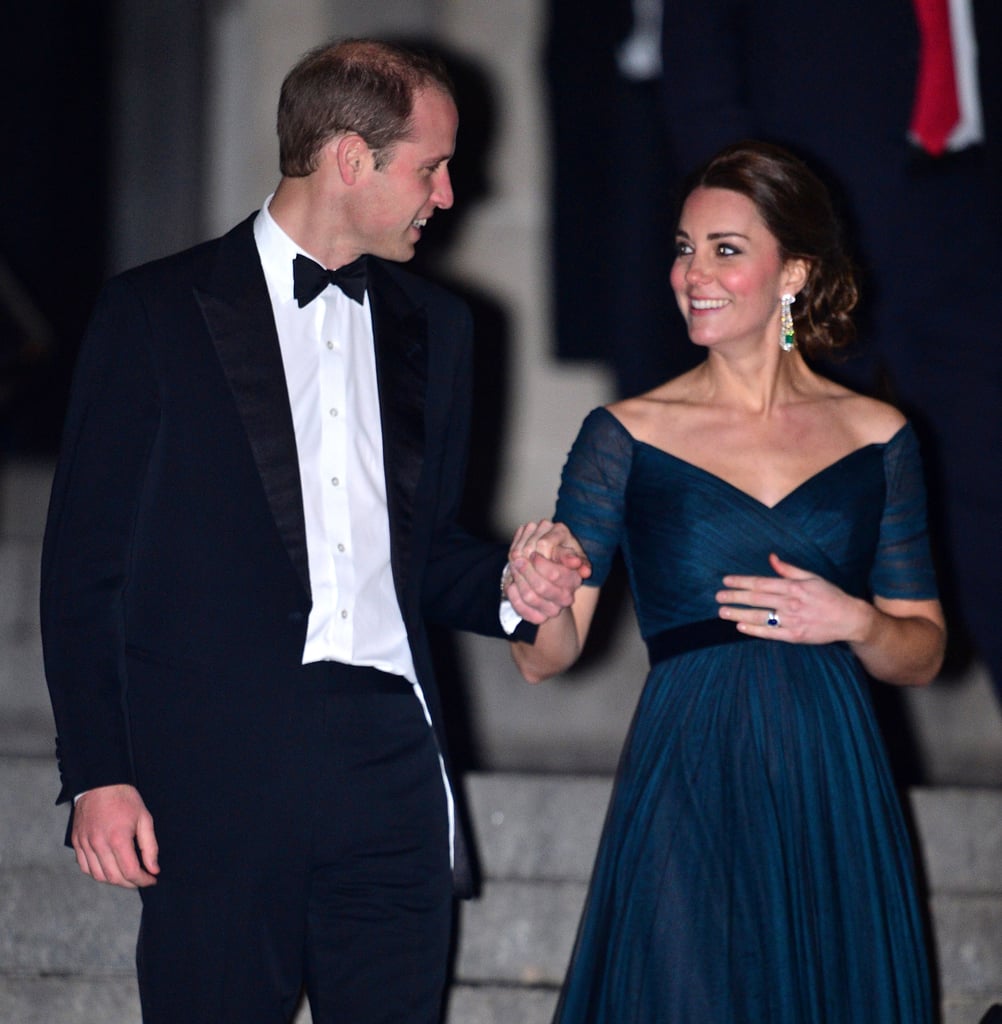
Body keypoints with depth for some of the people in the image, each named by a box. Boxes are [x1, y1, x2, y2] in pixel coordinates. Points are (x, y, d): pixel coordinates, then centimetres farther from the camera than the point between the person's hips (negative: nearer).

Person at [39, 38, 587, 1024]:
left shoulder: (430, 325, 16)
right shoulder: (155, 313, 0)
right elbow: (84, 562, -1)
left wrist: (507, 585, 1)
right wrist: (98, 775, -7)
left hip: (390, 762, 4)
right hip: (218, 770, -4)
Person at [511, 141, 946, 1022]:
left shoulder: (875, 437, 6)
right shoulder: (628, 436, 1)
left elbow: (923, 652, 10)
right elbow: (547, 657, -5)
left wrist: (854, 621, -10)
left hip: (835, 801, 2)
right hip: (689, 805, -2)